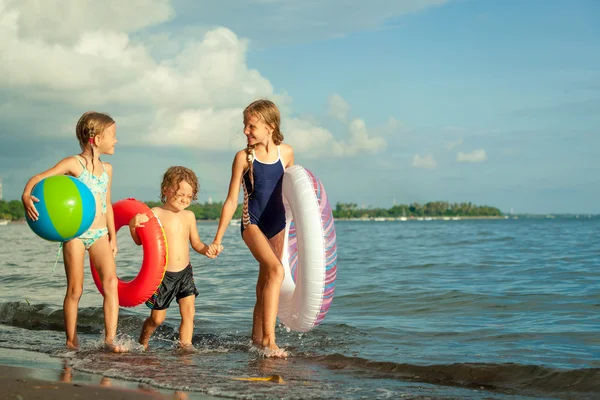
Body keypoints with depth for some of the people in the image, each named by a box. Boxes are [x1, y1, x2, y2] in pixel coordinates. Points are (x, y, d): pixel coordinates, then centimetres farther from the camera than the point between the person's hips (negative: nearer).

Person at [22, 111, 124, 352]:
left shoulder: (107, 169, 13)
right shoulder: (73, 164, -5)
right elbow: (39, 177, -13)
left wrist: (112, 236, 20)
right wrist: (26, 196, -33)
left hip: (100, 234, 4)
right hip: (75, 233, -4)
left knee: (111, 281, -15)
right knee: (75, 290, 0)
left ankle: (110, 338, -16)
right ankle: (71, 342, 12)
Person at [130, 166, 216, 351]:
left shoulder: (189, 216, 4)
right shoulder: (156, 214, -10)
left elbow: (195, 242, 12)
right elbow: (140, 240, -6)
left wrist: (205, 249, -9)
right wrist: (133, 225, -25)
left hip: (185, 273, 4)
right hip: (162, 274, -4)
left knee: (189, 312, -7)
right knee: (157, 318, 8)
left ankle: (185, 347, 0)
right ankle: (142, 343, 35)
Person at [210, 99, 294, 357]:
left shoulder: (286, 153, 2)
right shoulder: (244, 157, -6)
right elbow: (231, 201, -3)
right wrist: (218, 239, -2)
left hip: (277, 224, 4)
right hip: (252, 224, -4)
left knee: (265, 283, 12)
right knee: (276, 271, -25)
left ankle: (258, 338, 25)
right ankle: (268, 339, -27)